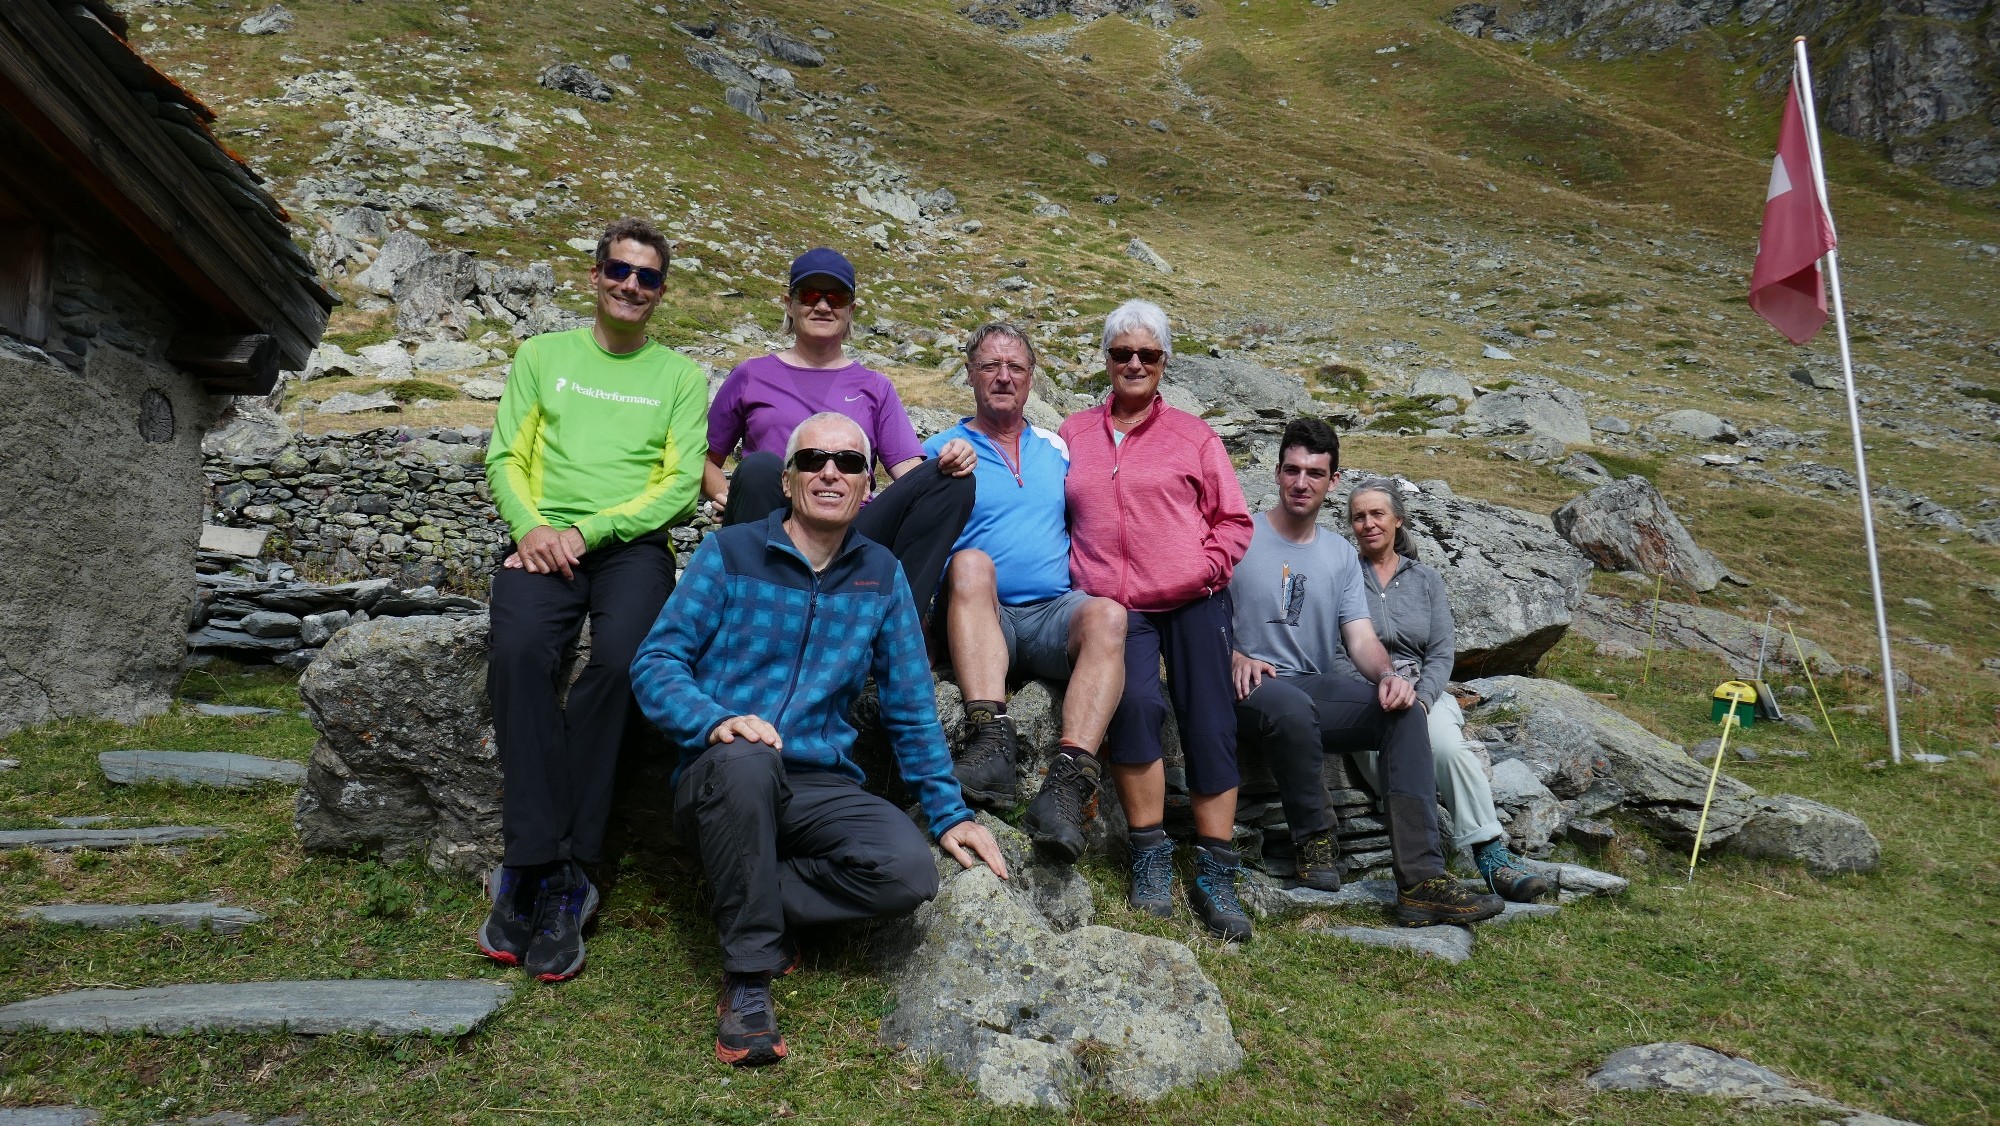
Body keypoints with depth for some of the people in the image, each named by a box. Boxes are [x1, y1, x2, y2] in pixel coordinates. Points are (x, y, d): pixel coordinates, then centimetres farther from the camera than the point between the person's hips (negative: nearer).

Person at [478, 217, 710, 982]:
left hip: (633, 542, -1)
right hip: (545, 537, 1)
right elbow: (505, 457, 12)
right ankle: (550, 870, -29)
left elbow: (681, 483, 4)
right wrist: (532, 525, -10)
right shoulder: (542, 355, 21)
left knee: (618, 659, -32)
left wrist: (587, 529, -10)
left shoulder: (681, 375, 16)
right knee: (519, 650, -32)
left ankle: (538, 875, -24)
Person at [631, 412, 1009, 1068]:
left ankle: (750, 904, -3)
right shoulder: (729, 554, 4)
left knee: (908, 870, -26)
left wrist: (949, 814, 6)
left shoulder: (882, 575, 11)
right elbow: (655, 662, -3)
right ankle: (746, 975, -21)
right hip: (717, 781, -2)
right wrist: (716, 720, -23)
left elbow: (911, 708, 13)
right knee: (747, 761, -38)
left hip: (822, 790, 2)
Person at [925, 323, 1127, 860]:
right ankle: (992, 743, -48)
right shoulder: (943, 450, 14)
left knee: (1107, 615, -31)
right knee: (971, 561, -34)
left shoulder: (1057, 449, 22)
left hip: (1054, 614, 2)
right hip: (976, 620, -2)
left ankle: (1069, 782, -46)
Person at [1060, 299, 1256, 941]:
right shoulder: (1075, 434, 17)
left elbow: (1234, 519, 11)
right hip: (1116, 607, 0)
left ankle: (1215, 878, 3)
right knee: (1134, 702, -26)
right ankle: (1149, 858, -13)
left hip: (1192, 601, 1)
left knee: (1210, 726, -5)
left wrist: (1207, 568, -5)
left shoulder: (1192, 435, 13)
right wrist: (1079, 577, 4)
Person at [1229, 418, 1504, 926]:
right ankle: (1314, 840, -16)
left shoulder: (1341, 555, 16)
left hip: (1320, 689, 4)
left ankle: (1421, 879, -30)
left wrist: (1386, 674, -16)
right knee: (1293, 707, -40)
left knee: (1404, 709, -23)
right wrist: (1234, 656, -20)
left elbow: (1360, 638, 6)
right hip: (1254, 691, -4)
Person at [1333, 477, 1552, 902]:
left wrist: (1421, 700, -12)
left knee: (1447, 743, -32)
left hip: (1424, 692, 2)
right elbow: (1336, 655, 0)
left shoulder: (1427, 580, 17)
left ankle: (1493, 856, -34)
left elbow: (1441, 655, 8)